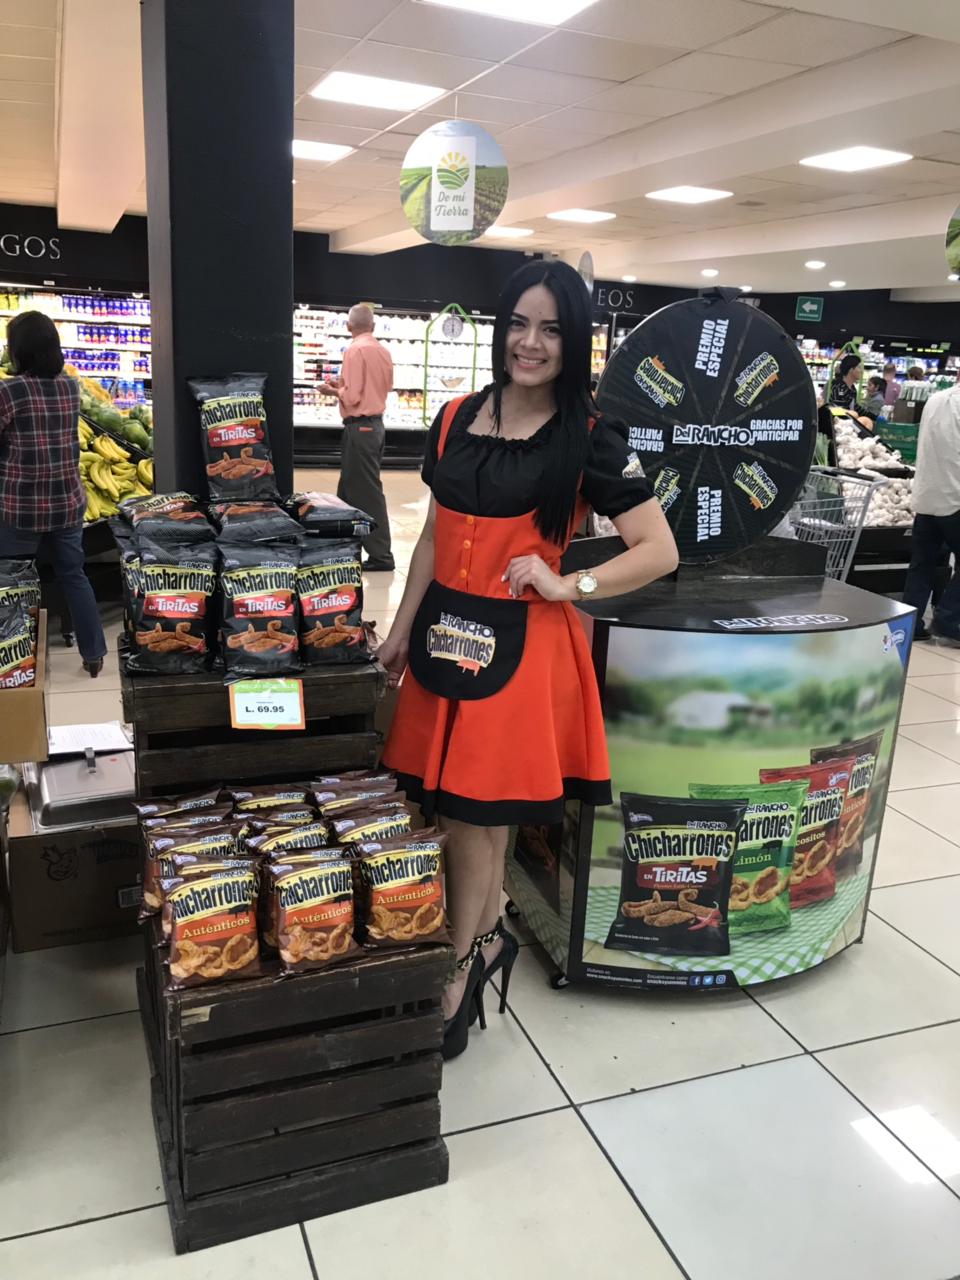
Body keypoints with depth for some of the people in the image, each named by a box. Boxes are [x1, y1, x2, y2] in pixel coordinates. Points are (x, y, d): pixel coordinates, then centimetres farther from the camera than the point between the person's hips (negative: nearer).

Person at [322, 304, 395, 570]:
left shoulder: (355, 350, -15)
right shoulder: (383, 350, 9)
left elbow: (352, 396, -19)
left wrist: (334, 390, 1)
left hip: (359, 427, -9)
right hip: (375, 424, 9)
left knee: (367, 492, -5)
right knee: (351, 488, 17)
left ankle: (381, 556, -2)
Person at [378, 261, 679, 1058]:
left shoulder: (591, 439, -6)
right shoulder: (457, 418, 8)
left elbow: (660, 552, -8)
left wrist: (567, 584, -18)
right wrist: (401, 629, 15)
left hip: (518, 641, -5)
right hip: (444, 629, 5)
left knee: (475, 809, 2)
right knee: (442, 802, 10)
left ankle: (459, 969, 23)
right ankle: (487, 938, 34)